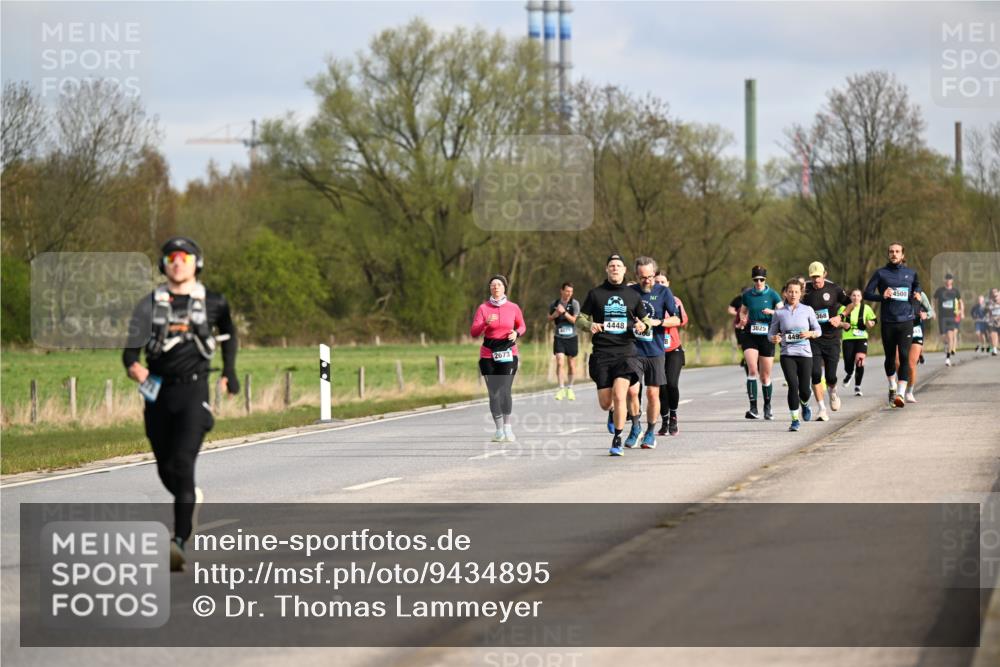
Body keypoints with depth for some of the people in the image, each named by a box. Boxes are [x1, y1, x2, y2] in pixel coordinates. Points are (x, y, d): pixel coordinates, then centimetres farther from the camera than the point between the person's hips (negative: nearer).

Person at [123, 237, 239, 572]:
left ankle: (179, 541, -25)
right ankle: (191, 498, 47)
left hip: (193, 391, -3)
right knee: (165, 470, 13)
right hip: (157, 392, 3)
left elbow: (228, 333, 24)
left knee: (182, 464, -19)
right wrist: (132, 365, -27)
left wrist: (229, 371, 20)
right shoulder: (151, 304, 4)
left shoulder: (213, 303, 4)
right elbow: (131, 344, -6)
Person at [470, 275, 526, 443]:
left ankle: (507, 428, -5)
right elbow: (474, 332, -6)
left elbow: (521, 326, 19)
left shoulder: (513, 308, 3)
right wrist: (486, 323, -24)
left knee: (505, 390, -13)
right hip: (488, 355, 1)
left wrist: (516, 333, -4)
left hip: (508, 354, -1)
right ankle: (499, 430, 10)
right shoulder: (483, 308, 0)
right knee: (494, 393, 1)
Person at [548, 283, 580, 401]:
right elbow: (549, 319, 15)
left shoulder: (574, 303, -4)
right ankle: (561, 389, -8)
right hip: (559, 338, 1)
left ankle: (569, 388, 23)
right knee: (560, 362, -13)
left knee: (571, 364, 7)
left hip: (571, 337, -1)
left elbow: (574, 320, -12)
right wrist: (555, 314, -6)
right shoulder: (554, 304, 3)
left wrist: (564, 312, -23)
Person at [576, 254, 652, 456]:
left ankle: (617, 440, -8)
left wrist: (642, 325, -5)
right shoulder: (595, 294, 6)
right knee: (605, 403, 1)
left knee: (619, 395, -19)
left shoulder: (633, 295, 9)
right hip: (601, 353, 1)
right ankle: (613, 413, 40)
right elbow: (580, 318, 10)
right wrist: (589, 325, -13)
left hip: (625, 352, -1)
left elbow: (645, 319, 19)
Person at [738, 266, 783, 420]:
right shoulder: (747, 295, 5)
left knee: (765, 376, 5)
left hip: (767, 337, -1)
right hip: (750, 336, 1)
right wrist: (743, 319, -3)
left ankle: (767, 407, 26)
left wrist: (772, 312, -25)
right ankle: (753, 407, -20)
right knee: (752, 370, -19)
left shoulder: (772, 295, -1)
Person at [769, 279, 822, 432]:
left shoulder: (807, 310, 4)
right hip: (787, 354, 0)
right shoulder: (779, 313, 4)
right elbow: (771, 333, 9)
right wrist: (774, 338, -14)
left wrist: (810, 334, -13)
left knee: (804, 389, -2)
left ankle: (804, 404, 35)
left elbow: (818, 331, 9)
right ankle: (795, 419, -5)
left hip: (805, 354, 0)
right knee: (793, 385, -16)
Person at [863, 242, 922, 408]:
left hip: (906, 321, 0)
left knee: (904, 356, -13)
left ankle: (901, 393, -18)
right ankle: (892, 387, 34)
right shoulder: (880, 273, 3)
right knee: (890, 357, 10)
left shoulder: (911, 273, 10)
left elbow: (917, 286, 29)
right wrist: (882, 296, -15)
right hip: (887, 322, 0)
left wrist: (917, 294, 7)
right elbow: (866, 294, 2)